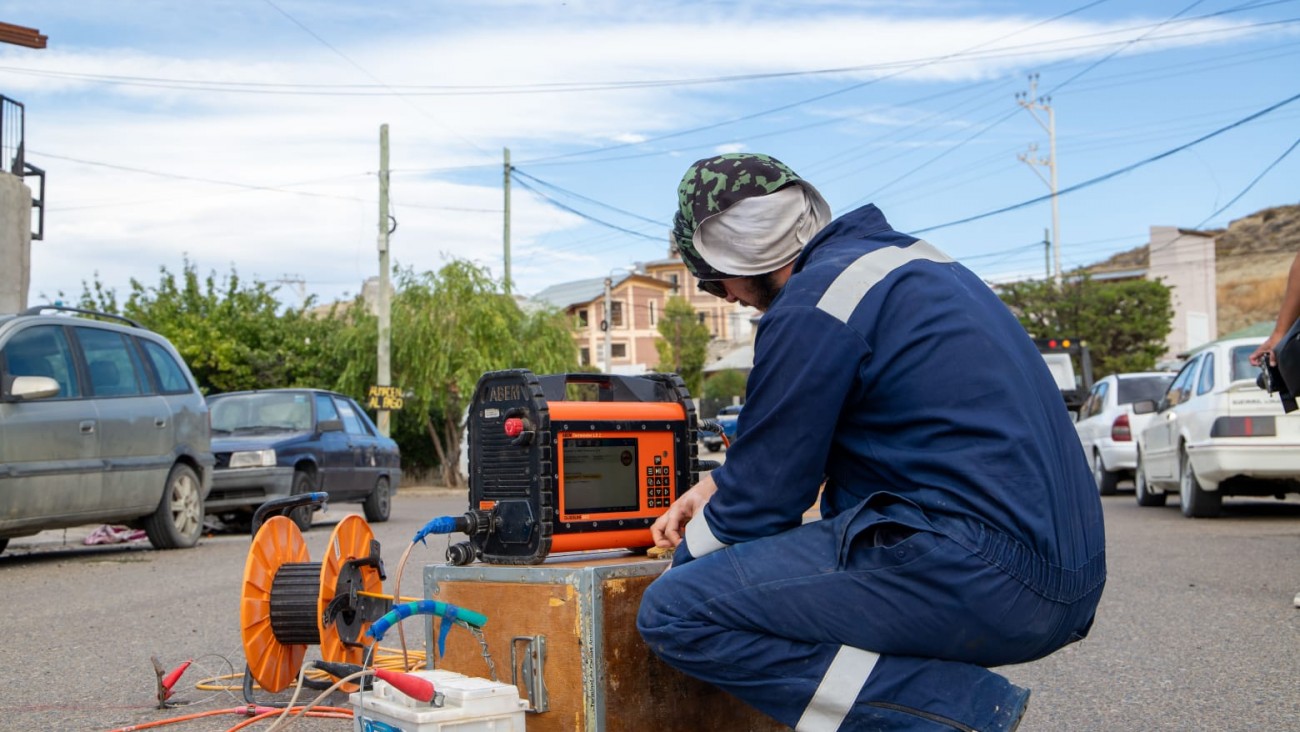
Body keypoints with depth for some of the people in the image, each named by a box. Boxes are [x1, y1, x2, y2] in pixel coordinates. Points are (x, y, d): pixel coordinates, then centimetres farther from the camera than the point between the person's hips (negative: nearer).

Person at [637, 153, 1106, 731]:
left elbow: (760, 497, -5)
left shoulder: (810, 306, -11)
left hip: (981, 575, -10)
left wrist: (679, 564, 13)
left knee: (673, 613, -11)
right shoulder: (903, 258, 19)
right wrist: (717, 483, 28)